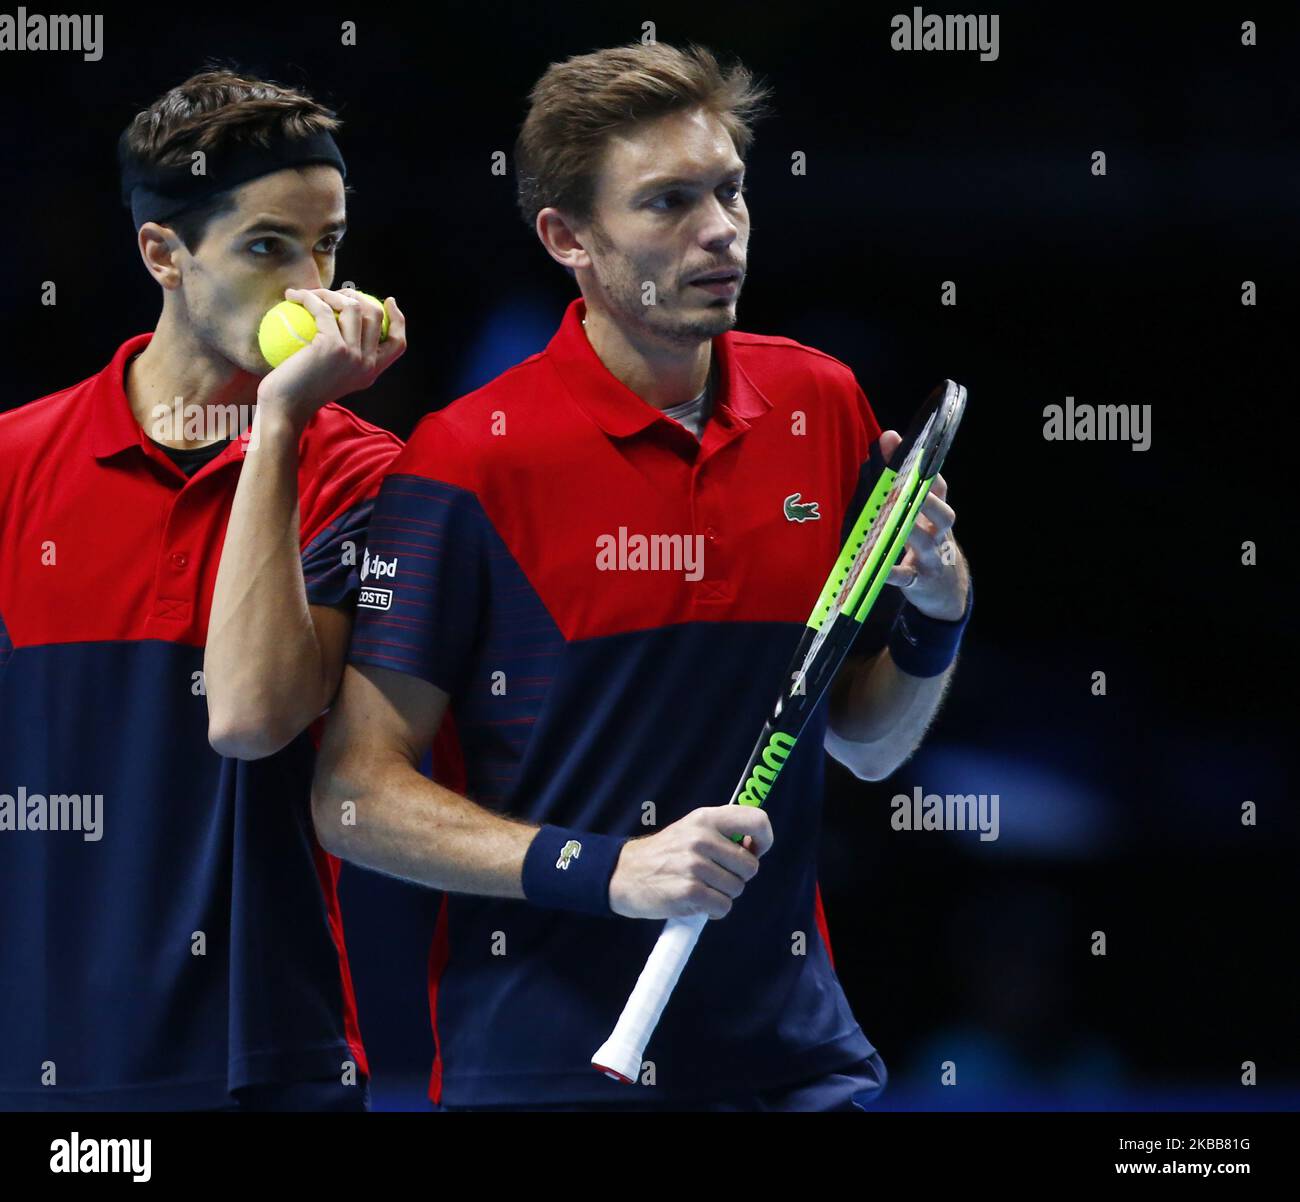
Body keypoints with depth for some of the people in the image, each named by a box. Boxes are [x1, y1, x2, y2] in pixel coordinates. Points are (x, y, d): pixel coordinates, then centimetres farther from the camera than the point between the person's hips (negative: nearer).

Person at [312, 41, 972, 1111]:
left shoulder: (821, 408, 5)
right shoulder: (470, 460, -11)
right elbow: (356, 798, -12)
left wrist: (934, 615, -5)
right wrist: (605, 869, -21)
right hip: (540, 1068, -4)